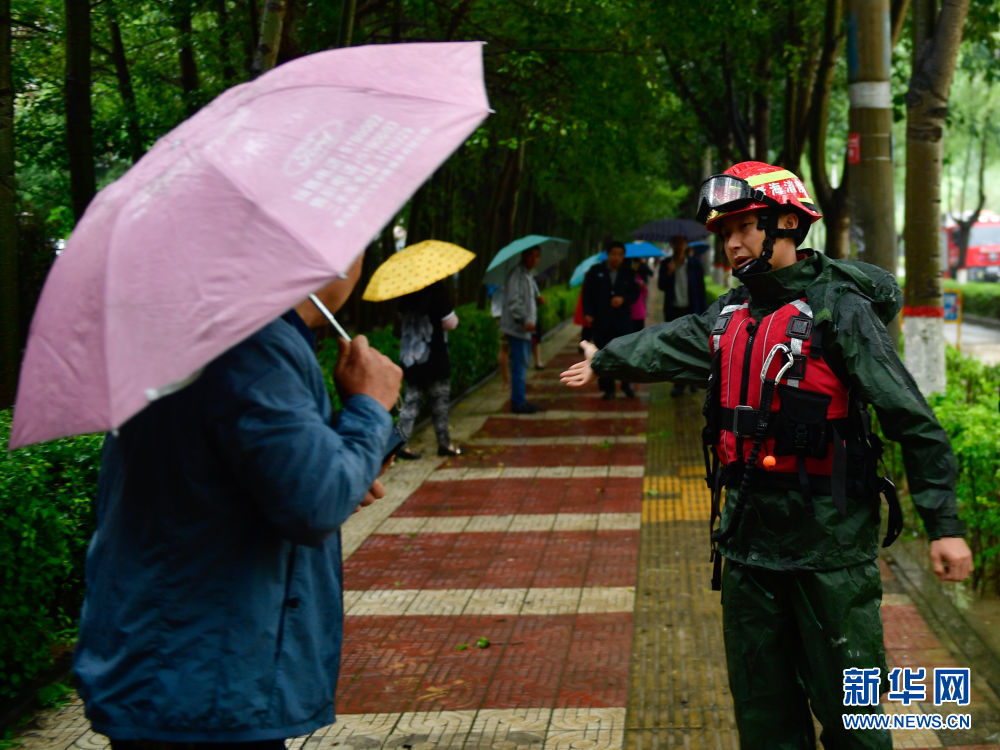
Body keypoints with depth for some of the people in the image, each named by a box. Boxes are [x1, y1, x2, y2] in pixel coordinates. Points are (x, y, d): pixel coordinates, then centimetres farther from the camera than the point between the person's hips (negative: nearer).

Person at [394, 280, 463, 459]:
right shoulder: (437, 289, -17)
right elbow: (450, 323, -15)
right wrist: (455, 318, 5)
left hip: (408, 359, 6)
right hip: (433, 360, -6)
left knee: (412, 401, 12)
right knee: (440, 403, 9)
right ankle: (445, 444, 20)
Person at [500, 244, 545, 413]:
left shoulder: (529, 276, 18)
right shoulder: (517, 274, -14)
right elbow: (513, 301, -21)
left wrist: (537, 299, 5)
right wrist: (526, 320, -27)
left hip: (525, 328, 10)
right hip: (517, 327, -10)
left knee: (522, 365, 14)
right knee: (520, 365, -8)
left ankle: (519, 401, 22)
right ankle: (518, 403, -5)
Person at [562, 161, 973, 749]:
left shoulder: (838, 308, -12)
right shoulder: (731, 314, 10)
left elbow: (913, 420, -14)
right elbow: (665, 345, 31)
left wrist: (944, 524, -18)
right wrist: (603, 362, 47)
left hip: (830, 543, -7)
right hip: (748, 536, 7)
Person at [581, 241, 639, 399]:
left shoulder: (628, 273, 7)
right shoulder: (595, 271, 5)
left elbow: (635, 294, 8)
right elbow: (587, 294, 4)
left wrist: (623, 299, -13)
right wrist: (588, 313, -6)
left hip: (622, 319, 1)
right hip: (601, 320, 0)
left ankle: (626, 384, 15)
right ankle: (608, 389, 7)